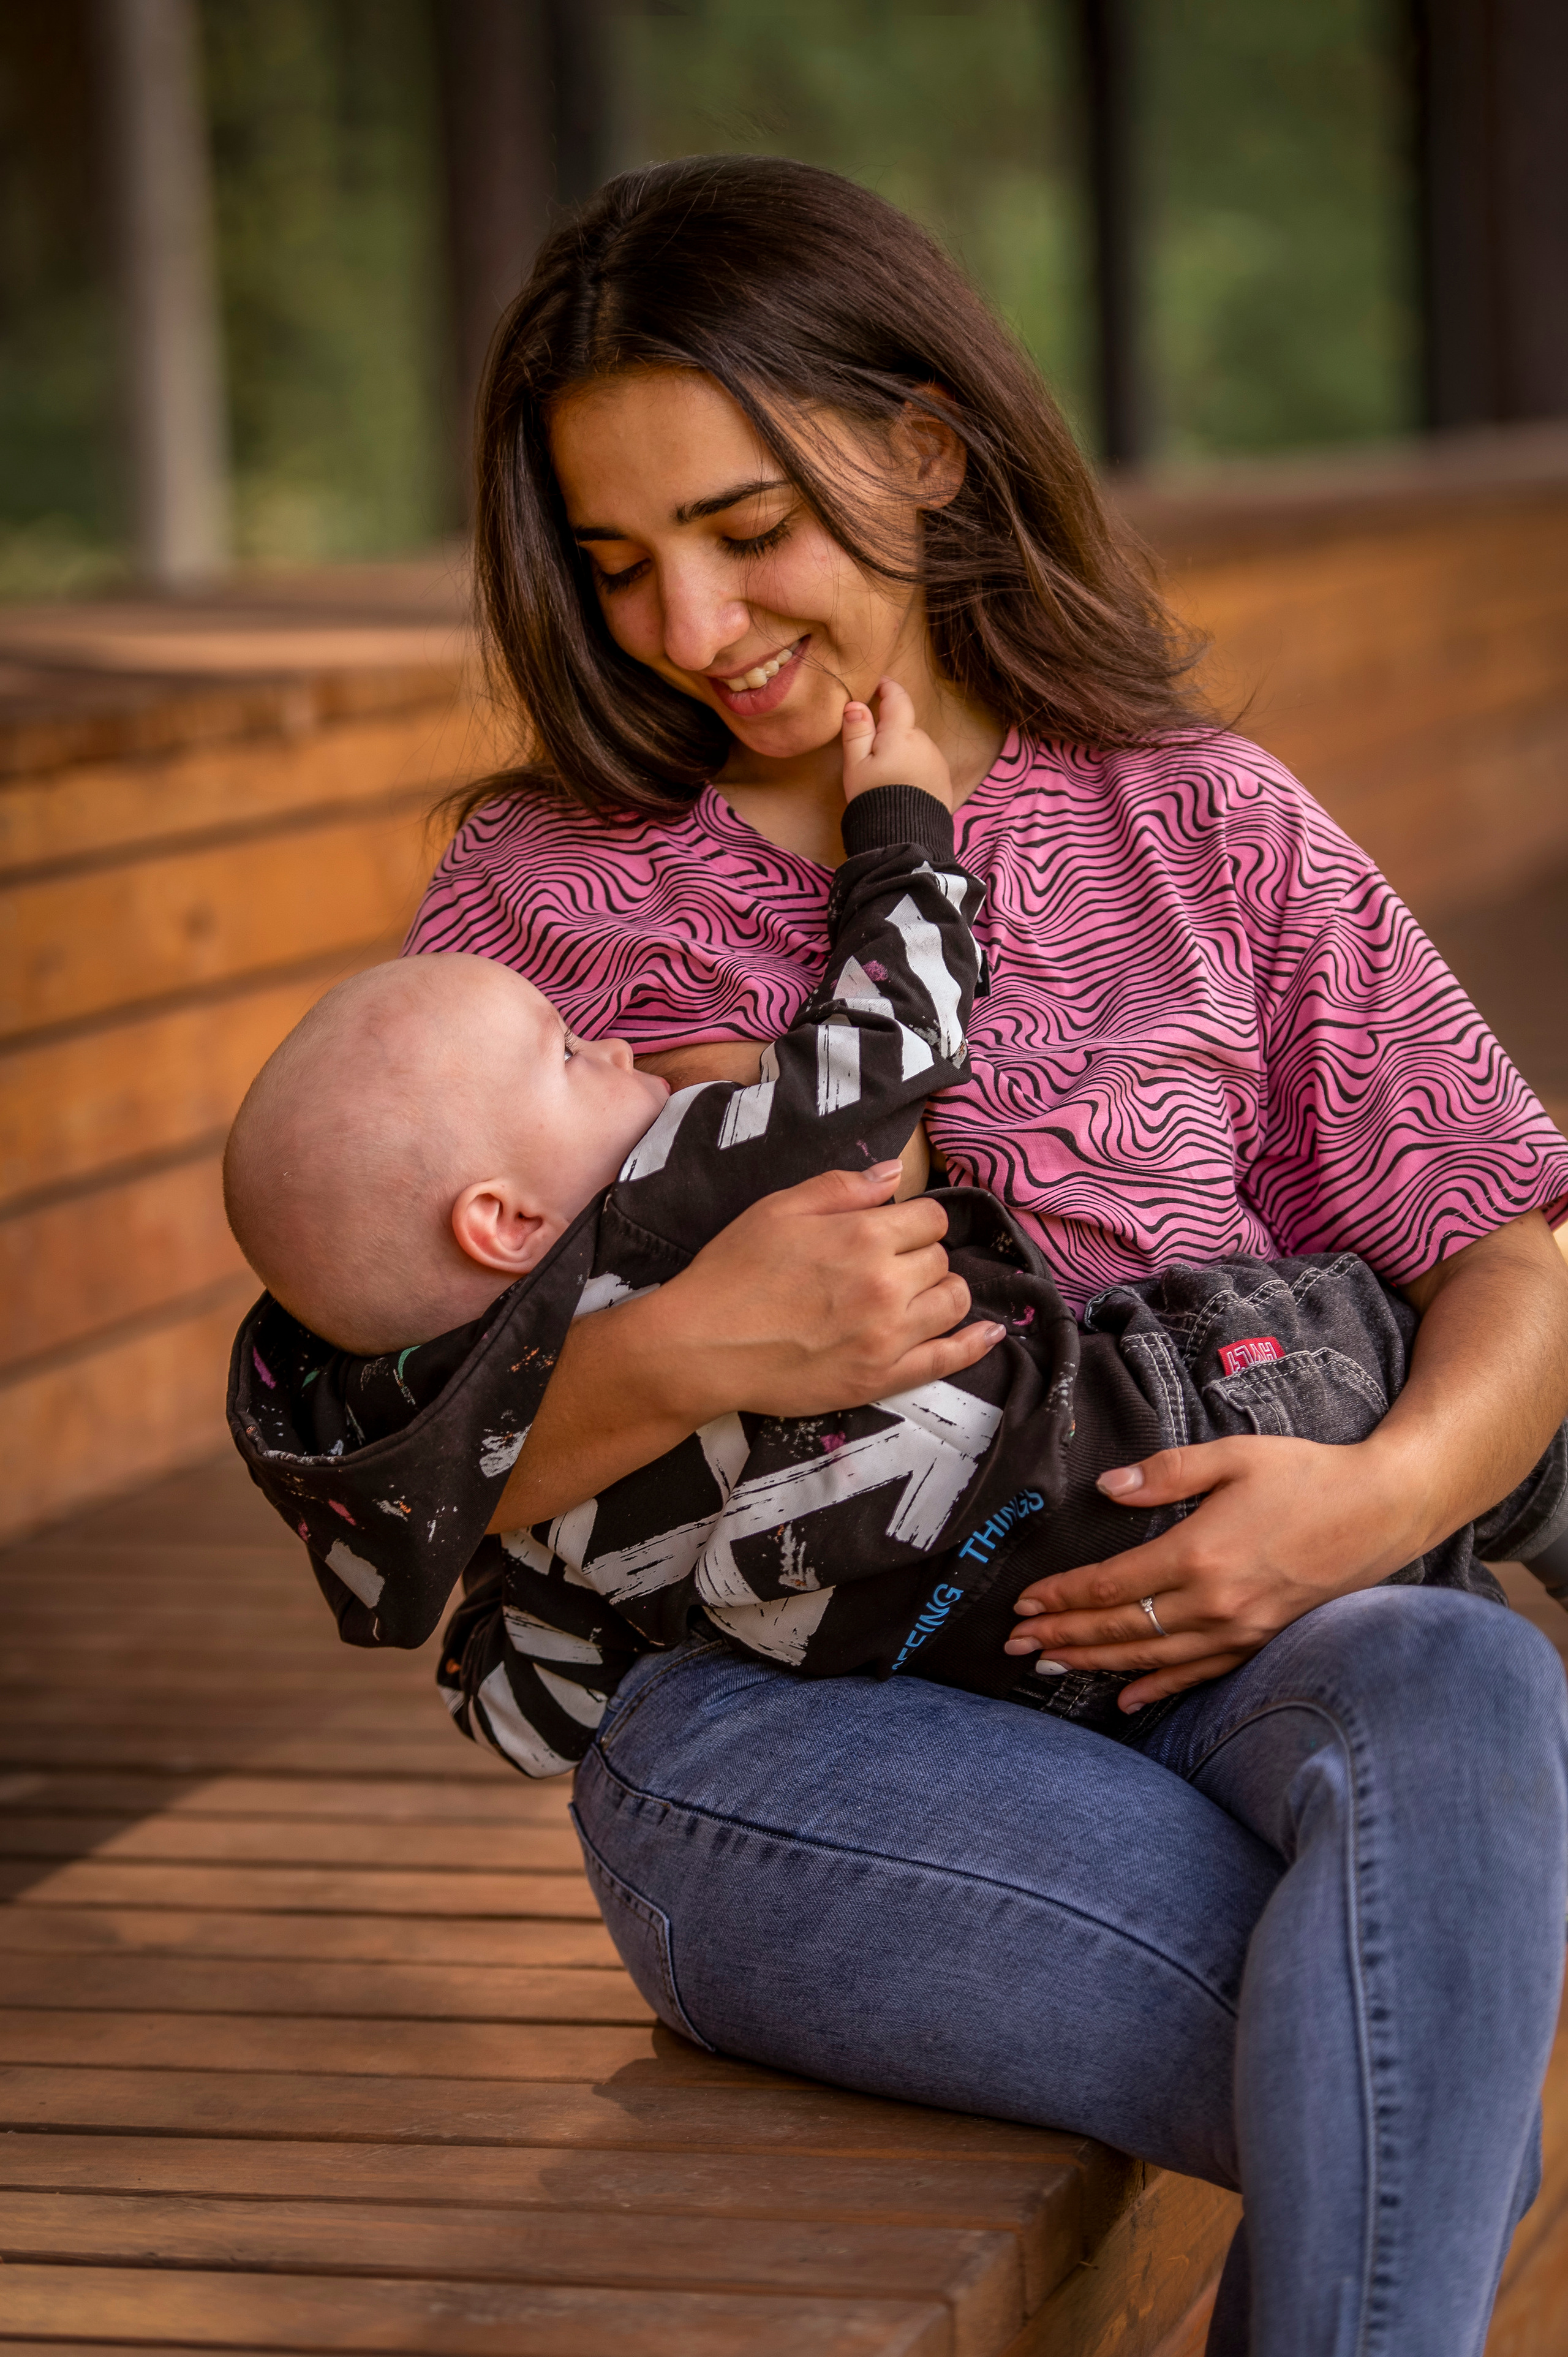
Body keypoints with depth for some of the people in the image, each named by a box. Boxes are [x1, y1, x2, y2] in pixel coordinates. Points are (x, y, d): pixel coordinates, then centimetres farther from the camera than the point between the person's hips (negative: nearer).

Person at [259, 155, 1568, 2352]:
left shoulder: (1207, 828, 10)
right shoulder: (547, 888, 8)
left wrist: (1379, 1497, -13)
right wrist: (683, 1352, -18)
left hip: (1189, 1658, 2)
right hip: (768, 1720, -2)